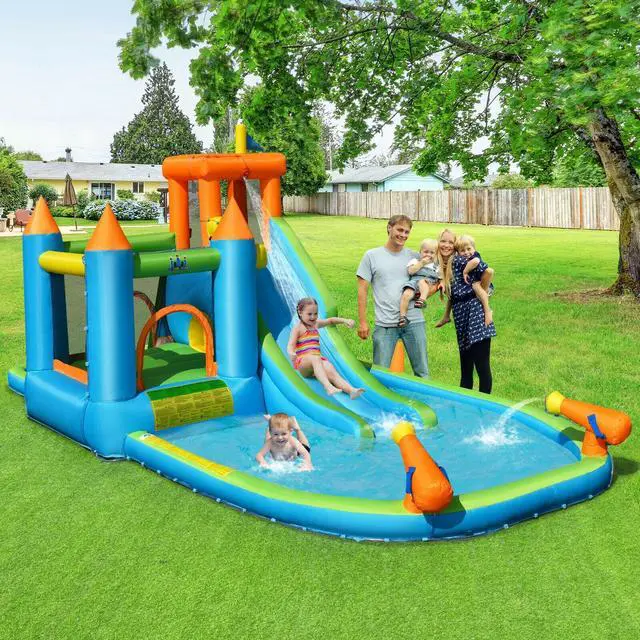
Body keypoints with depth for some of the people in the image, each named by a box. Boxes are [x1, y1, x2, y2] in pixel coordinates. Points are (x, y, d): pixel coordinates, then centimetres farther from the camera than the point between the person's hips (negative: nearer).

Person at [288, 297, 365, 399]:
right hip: (302, 362, -5)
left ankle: (351, 390, -55)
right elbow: (290, 345, -11)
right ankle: (328, 387, -60)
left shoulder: (315, 324, 20)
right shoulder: (298, 328, 1)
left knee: (331, 370, -28)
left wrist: (345, 320, 20)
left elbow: (330, 320, 36)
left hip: (318, 361, 5)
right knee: (315, 358, -40)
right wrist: (291, 353, -35)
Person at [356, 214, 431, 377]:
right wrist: (362, 321, -2)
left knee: (422, 372, 7)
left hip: (414, 321, 2)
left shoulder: (414, 257, 10)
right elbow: (362, 290, 4)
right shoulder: (372, 256, 5)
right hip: (385, 324, -2)